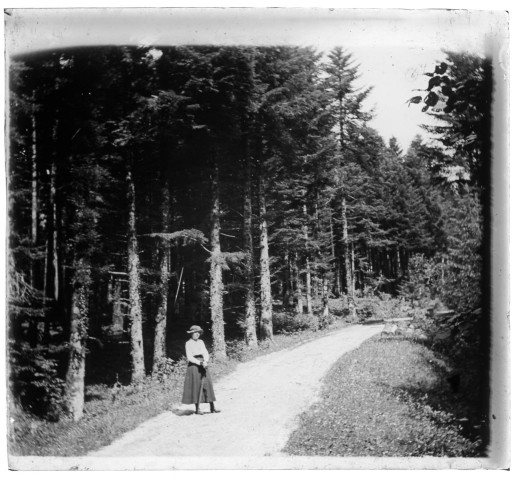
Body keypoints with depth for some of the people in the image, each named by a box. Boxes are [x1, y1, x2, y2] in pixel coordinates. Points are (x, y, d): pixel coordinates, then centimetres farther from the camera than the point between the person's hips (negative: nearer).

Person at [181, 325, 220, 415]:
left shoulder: (201, 342, 14)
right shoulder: (188, 343, -2)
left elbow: (206, 353, 6)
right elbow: (189, 357, -8)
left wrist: (205, 361, -14)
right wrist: (199, 363, -17)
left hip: (203, 365, 5)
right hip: (193, 365, -5)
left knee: (208, 384, -2)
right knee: (196, 386, -6)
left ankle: (212, 407, -2)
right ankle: (197, 408, 0)